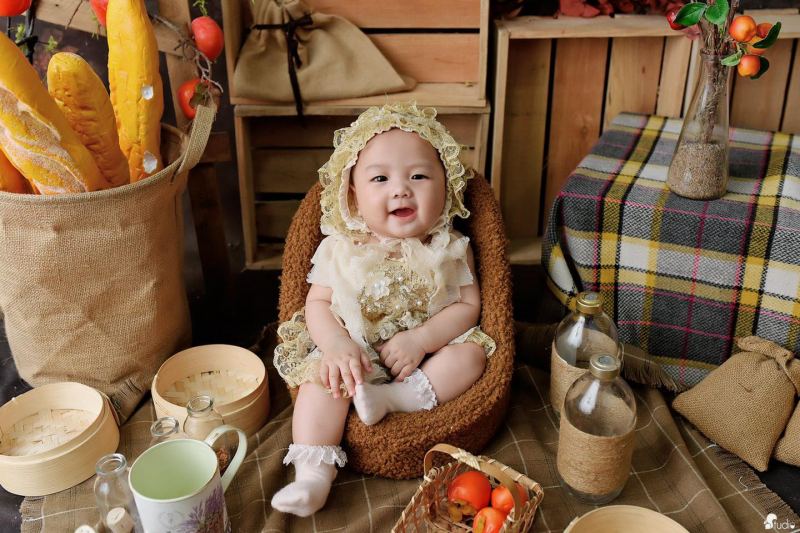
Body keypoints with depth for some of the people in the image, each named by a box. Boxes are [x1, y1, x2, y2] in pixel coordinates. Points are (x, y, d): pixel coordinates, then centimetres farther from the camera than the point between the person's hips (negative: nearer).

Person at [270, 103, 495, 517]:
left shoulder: (449, 249, -5)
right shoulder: (339, 249, -4)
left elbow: (468, 305, -7)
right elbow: (317, 302, -4)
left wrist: (420, 339, -22)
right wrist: (337, 345, -23)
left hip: (429, 350, 1)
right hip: (352, 353, 0)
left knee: (471, 354, -20)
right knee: (321, 375, -25)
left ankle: (392, 398, -27)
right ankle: (313, 473, -28)